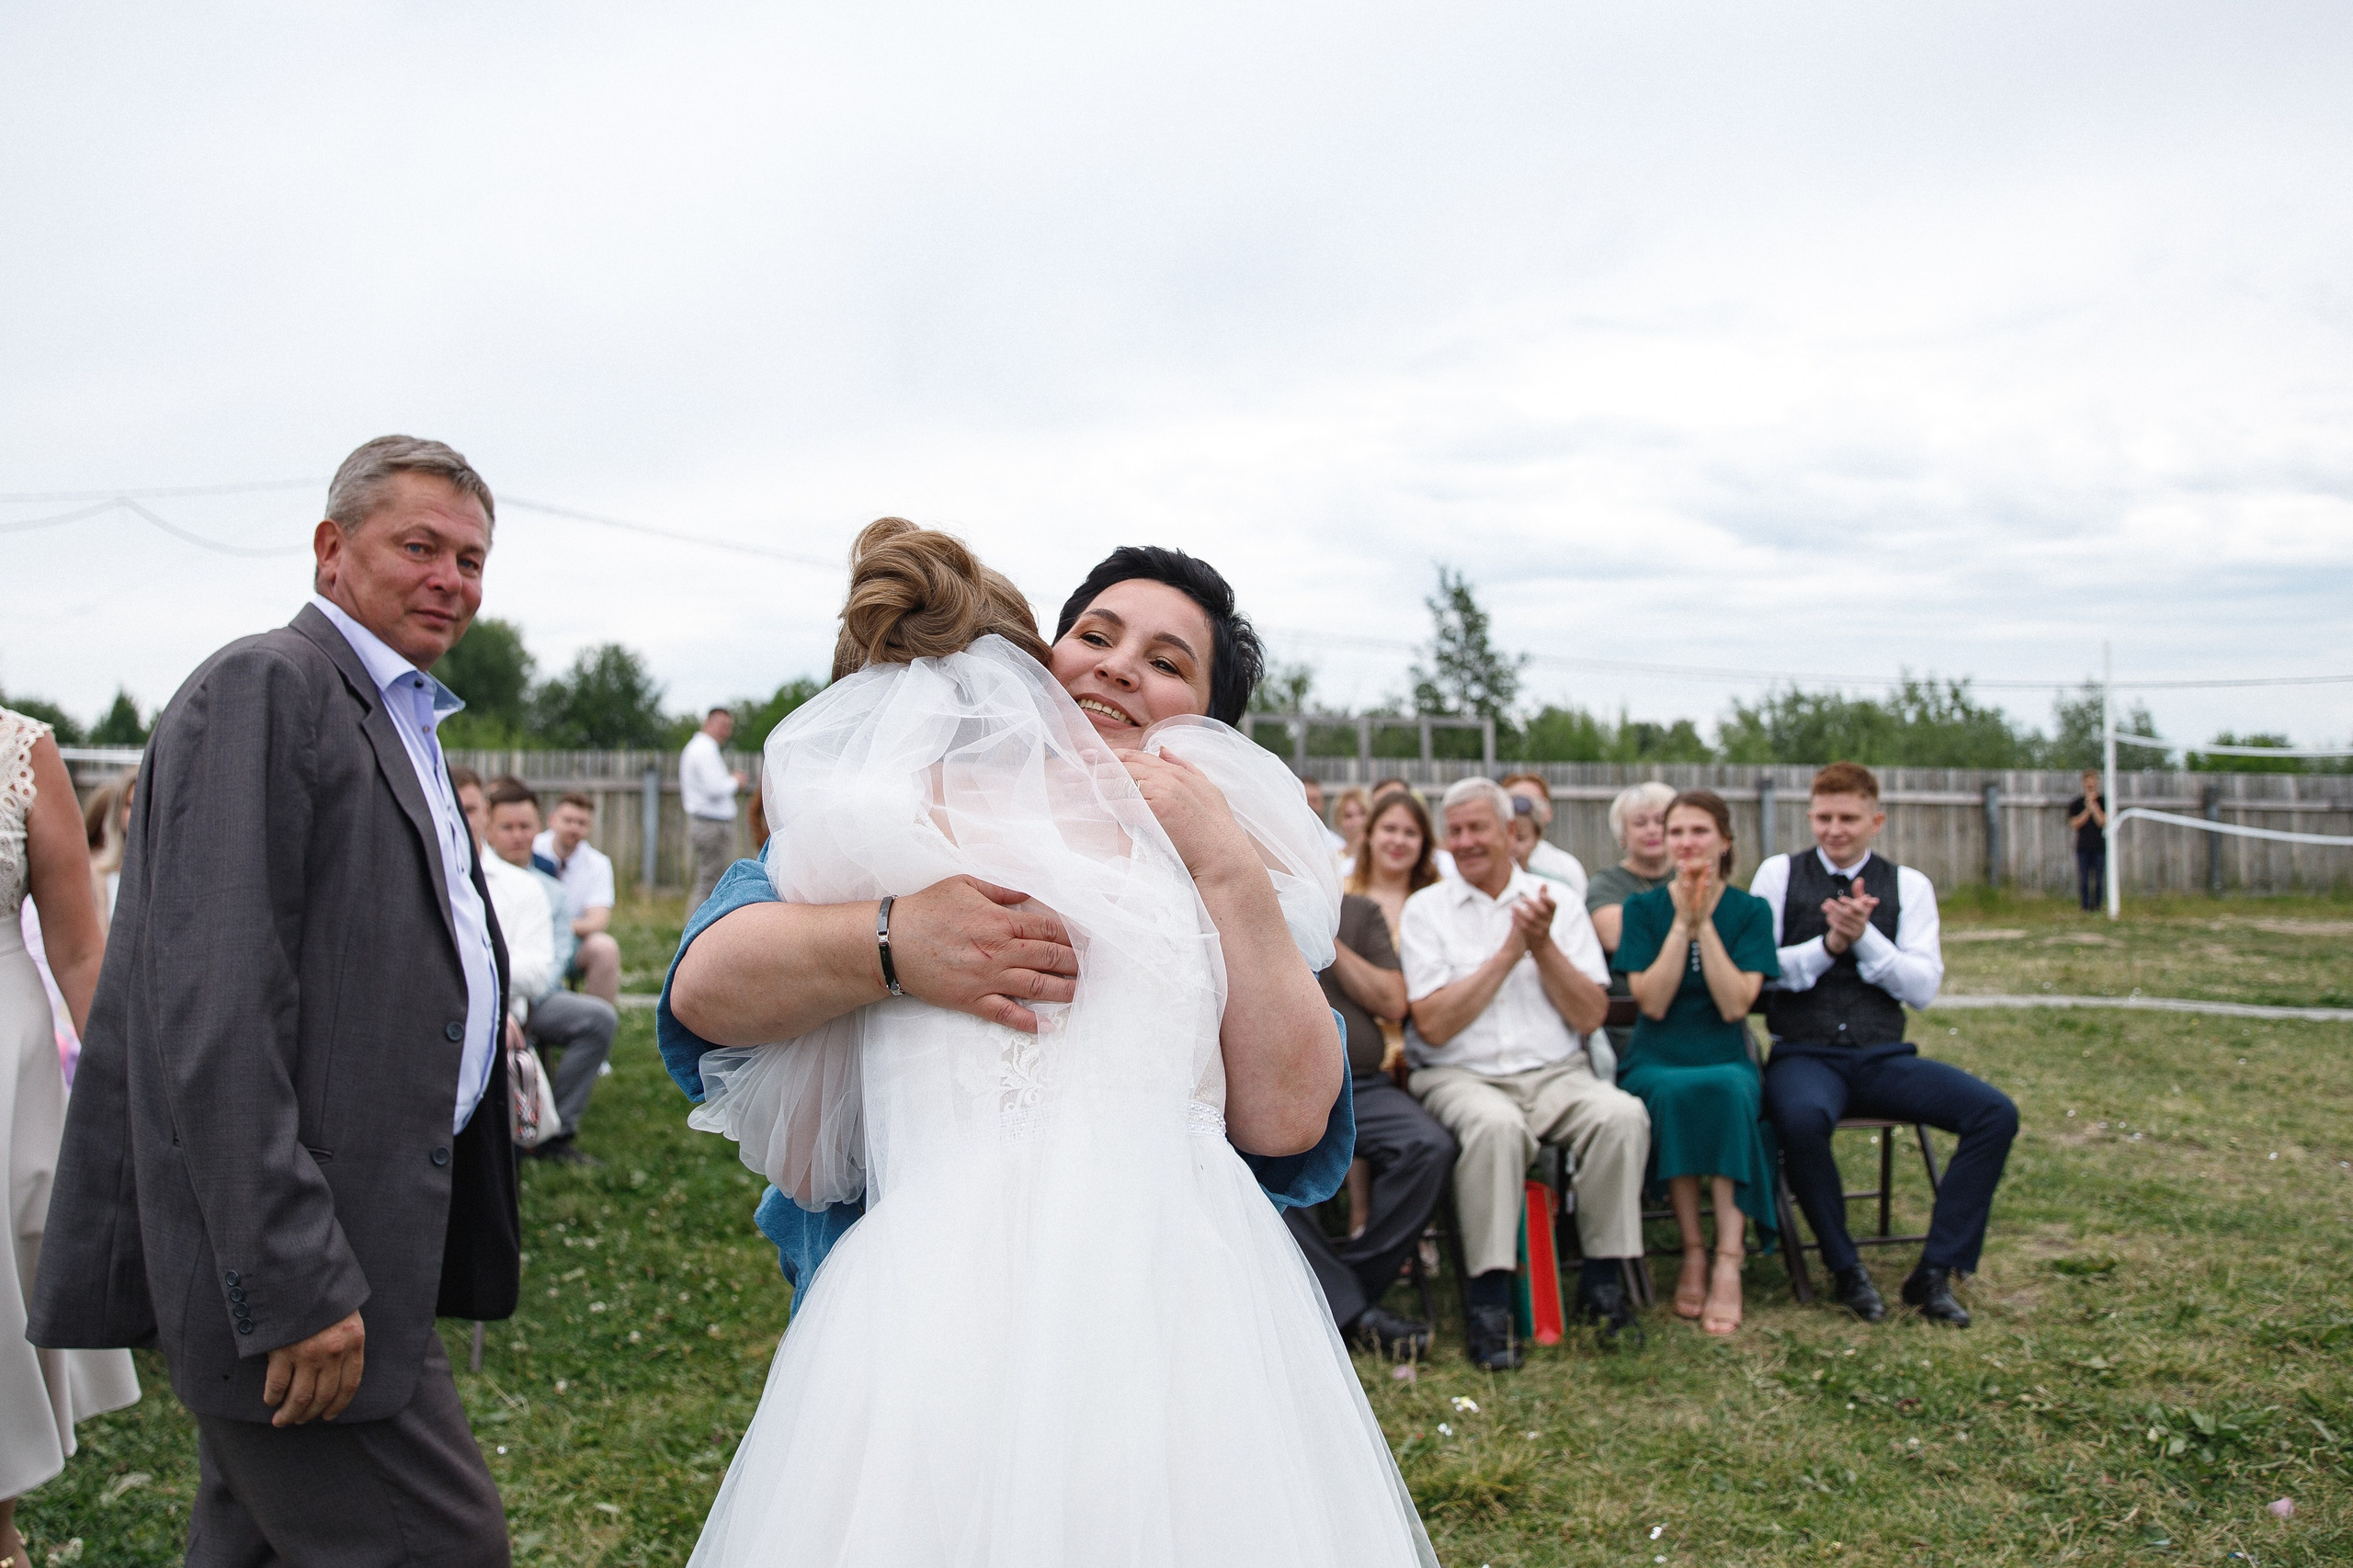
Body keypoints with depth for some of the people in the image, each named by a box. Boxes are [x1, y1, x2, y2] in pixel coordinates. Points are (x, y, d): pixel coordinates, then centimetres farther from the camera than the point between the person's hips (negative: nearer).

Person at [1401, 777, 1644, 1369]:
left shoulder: (1558, 903, 10)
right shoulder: (1426, 909, 4)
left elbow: (1590, 1017, 3)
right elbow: (1434, 1025, -7)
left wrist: (1543, 945, -10)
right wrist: (1508, 951, -9)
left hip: (1556, 1074, 3)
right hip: (1461, 1077, -2)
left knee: (1623, 1114, -27)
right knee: (1495, 1125, -36)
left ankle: (1602, 1277, -11)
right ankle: (1489, 1298, -26)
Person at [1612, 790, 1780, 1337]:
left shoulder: (1750, 911, 6)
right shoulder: (1644, 908, 6)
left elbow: (1735, 1005, -8)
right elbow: (1653, 1001, -8)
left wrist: (1705, 924, -12)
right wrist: (1682, 922, -11)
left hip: (1727, 1062, 0)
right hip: (1656, 1063, 0)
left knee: (1726, 1089, -35)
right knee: (1674, 1091, -35)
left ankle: (1728, 1259, -32)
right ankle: (1692, 1250, -23)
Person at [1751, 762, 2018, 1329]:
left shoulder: (1908, 886, 11)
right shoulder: (1779, 875, 7)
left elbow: (1924, 988, 2)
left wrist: (1863, 937, -10)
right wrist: (1827, 945, -11)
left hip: (1884, 1057, 3)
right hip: (1804, 1054, -3)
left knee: (1995, 1112, -20)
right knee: (1802, 1116, -37)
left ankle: (1936, 1272, -10)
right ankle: (1845, 1270, -14)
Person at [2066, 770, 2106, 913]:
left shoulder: (2103, 801, 3)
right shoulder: (2076, 803, 6)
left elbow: (2102, 821, -8)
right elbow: (2074, 823, -4)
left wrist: (2093, 804, -9)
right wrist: (2088, 809, -9)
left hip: (2100, 846, 0)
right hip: (2083, 847, 0)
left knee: (2099, 880, 0)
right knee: (2084, 880, 0)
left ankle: (2097, 907, 6)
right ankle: (2085, 907, 5)